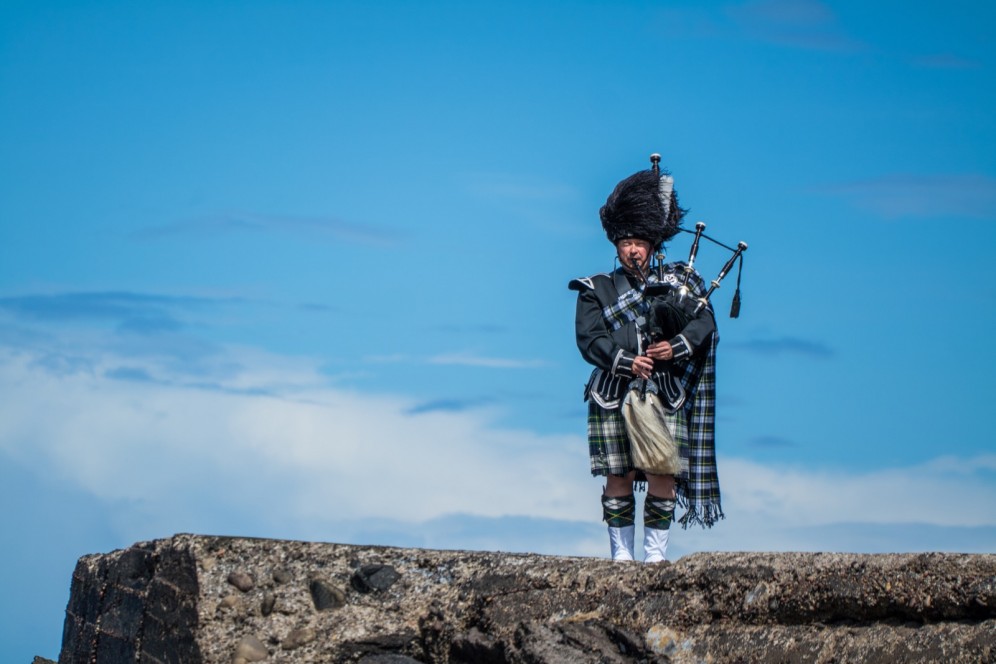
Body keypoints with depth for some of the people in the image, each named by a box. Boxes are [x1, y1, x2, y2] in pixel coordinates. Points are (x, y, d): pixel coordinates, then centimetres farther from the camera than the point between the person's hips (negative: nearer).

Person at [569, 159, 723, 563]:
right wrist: (626, 362, -19)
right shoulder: (597, 291, 8)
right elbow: (589, 339, -5)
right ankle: (620, 553, 9)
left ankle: (656, 552, 8)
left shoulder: (677, 282, 12)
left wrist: (676, 346, -18)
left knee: (663, 475, -2)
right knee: (619, 476, -1)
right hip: (614, 397, -1)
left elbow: (704, 322, 0)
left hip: (664, 395, 1)